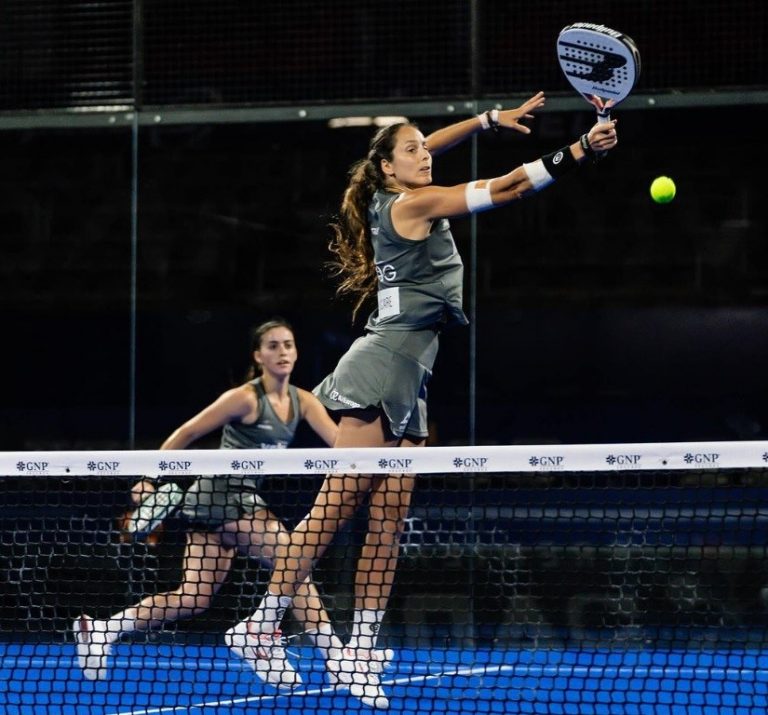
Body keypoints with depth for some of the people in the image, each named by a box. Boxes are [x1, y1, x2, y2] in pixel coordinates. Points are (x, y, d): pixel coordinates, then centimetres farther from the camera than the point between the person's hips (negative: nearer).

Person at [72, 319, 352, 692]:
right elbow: (187, 432, -8)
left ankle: (101, 630, 7)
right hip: (222, 491, -9)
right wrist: (150, 478, -9)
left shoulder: (302, 402, 7)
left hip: (243, 497, 9)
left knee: (194, 598, 6)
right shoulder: (245, 398, -13)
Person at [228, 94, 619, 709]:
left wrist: (491, 119, 34)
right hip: (382, 366, -9)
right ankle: (265, 620, -13)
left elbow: (422, 149, 35)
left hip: (409, 381, 9)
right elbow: (506, 188, -11)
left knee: (390, 516, 2)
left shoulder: (397, 200, 15)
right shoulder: (411, 205, -7)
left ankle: (360, 652, -1)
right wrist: (580, 151, -12)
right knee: (339, 504, -12)